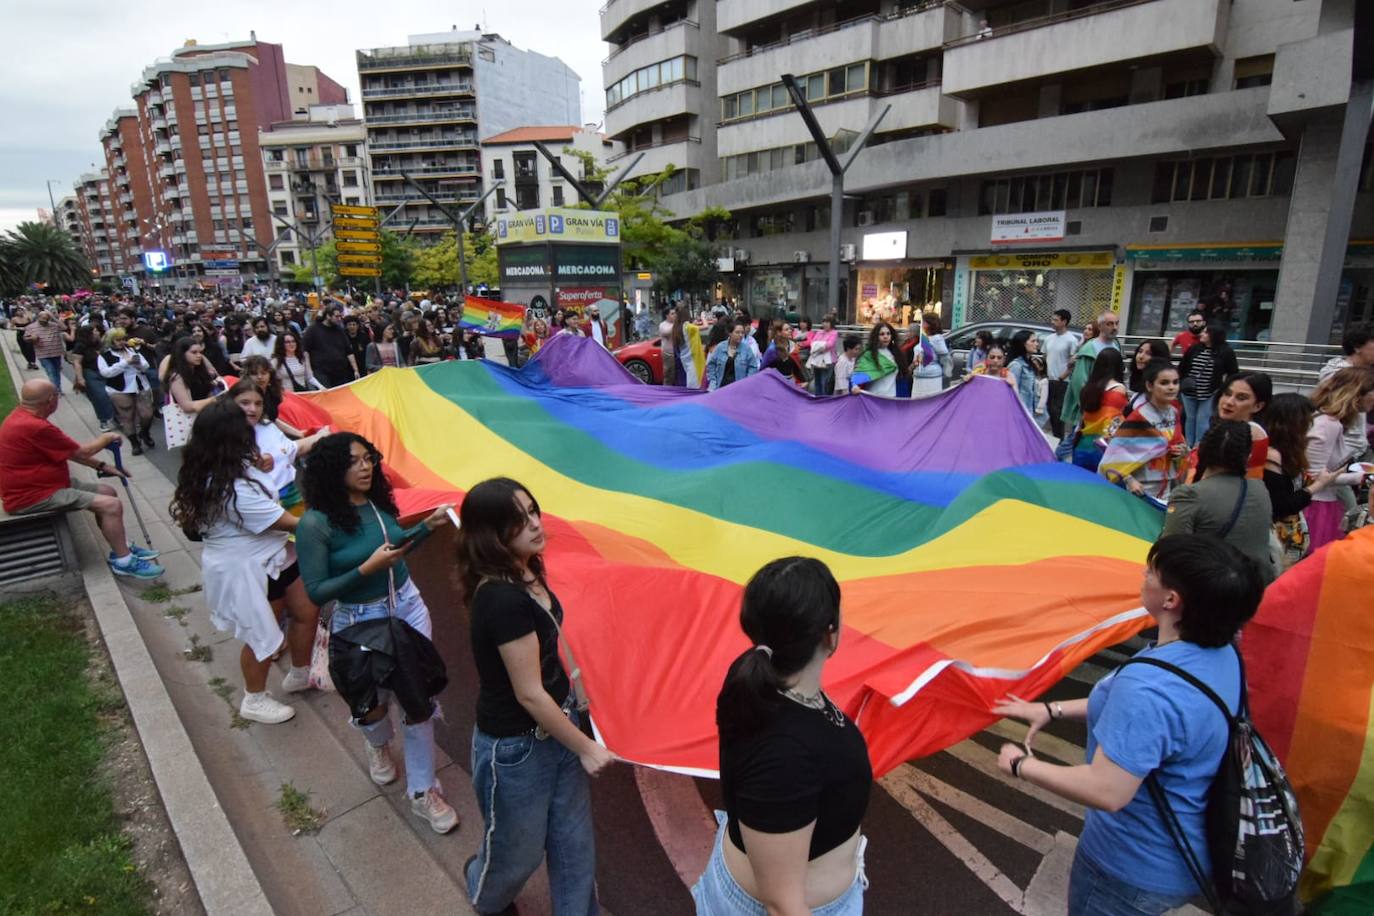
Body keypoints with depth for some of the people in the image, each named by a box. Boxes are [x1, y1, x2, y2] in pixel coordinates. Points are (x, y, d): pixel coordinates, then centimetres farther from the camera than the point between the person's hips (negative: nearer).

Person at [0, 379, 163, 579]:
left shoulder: (24, 417, 7)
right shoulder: (34, 427, -27)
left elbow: (70, 450, 11)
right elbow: (81, 452, -14)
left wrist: (101, 466, 7)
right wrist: (107, 438, 4)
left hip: (39, 485, 11)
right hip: (32, 496, -11)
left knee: (107, 492, 13)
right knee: (111, 505, -18)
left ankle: (123, 548, 18)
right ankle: (123, 561, -6)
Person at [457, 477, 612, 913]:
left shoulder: (526, 574, -6)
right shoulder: (503, 600, -32)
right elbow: (530, 695, -26)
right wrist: (586, 747, -15)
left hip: (556, 727, 7)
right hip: (515, 749, -6)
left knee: (574, 841, 19)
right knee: (518, 850, 22)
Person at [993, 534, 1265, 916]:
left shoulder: (1148, 686, -38)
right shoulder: (1223, 654, -7)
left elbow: (1106, 791, -35)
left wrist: (1021, 765, -21)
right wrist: (1054, 710, 5)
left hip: (1137, 869, -8)